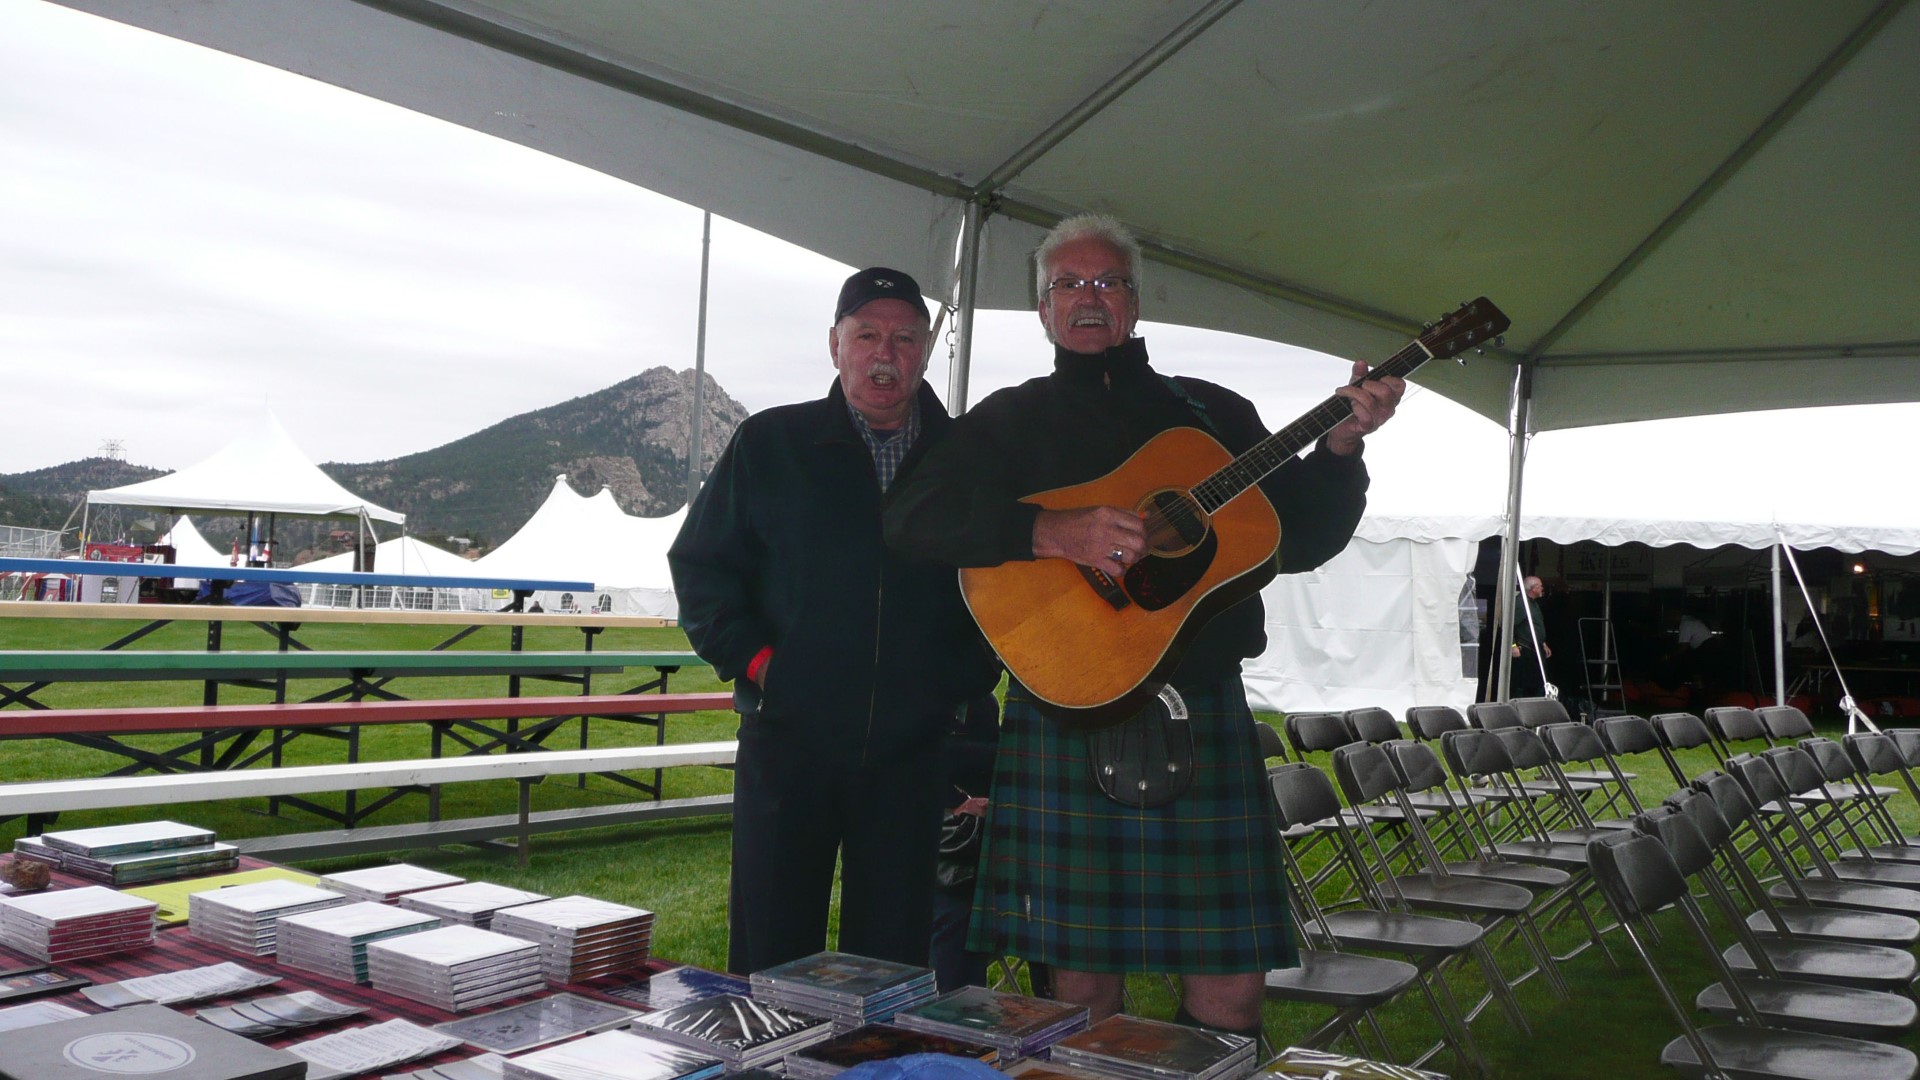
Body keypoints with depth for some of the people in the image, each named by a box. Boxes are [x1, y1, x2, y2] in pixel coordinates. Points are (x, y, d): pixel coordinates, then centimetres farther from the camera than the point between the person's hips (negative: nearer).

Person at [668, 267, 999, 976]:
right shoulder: (770, 443, 4)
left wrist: (965, 684, 1)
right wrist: (751, 658, -6)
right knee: (771, 952, 7)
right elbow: (699, 563, 5)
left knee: (892, 960, 10)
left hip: (911, 752, 1)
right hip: (788, 738, -1)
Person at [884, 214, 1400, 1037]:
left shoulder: (1216, 413, 17)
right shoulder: (1009, 420, 10)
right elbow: (912, 515, -4)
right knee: (1084, 985, 3)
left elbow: (1296, 542, 13)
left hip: (1203, 712, 2)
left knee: (1231, 988, 0)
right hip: (1064, 714, -2)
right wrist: (1052, 535, -17)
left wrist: (1338, 446, -4)